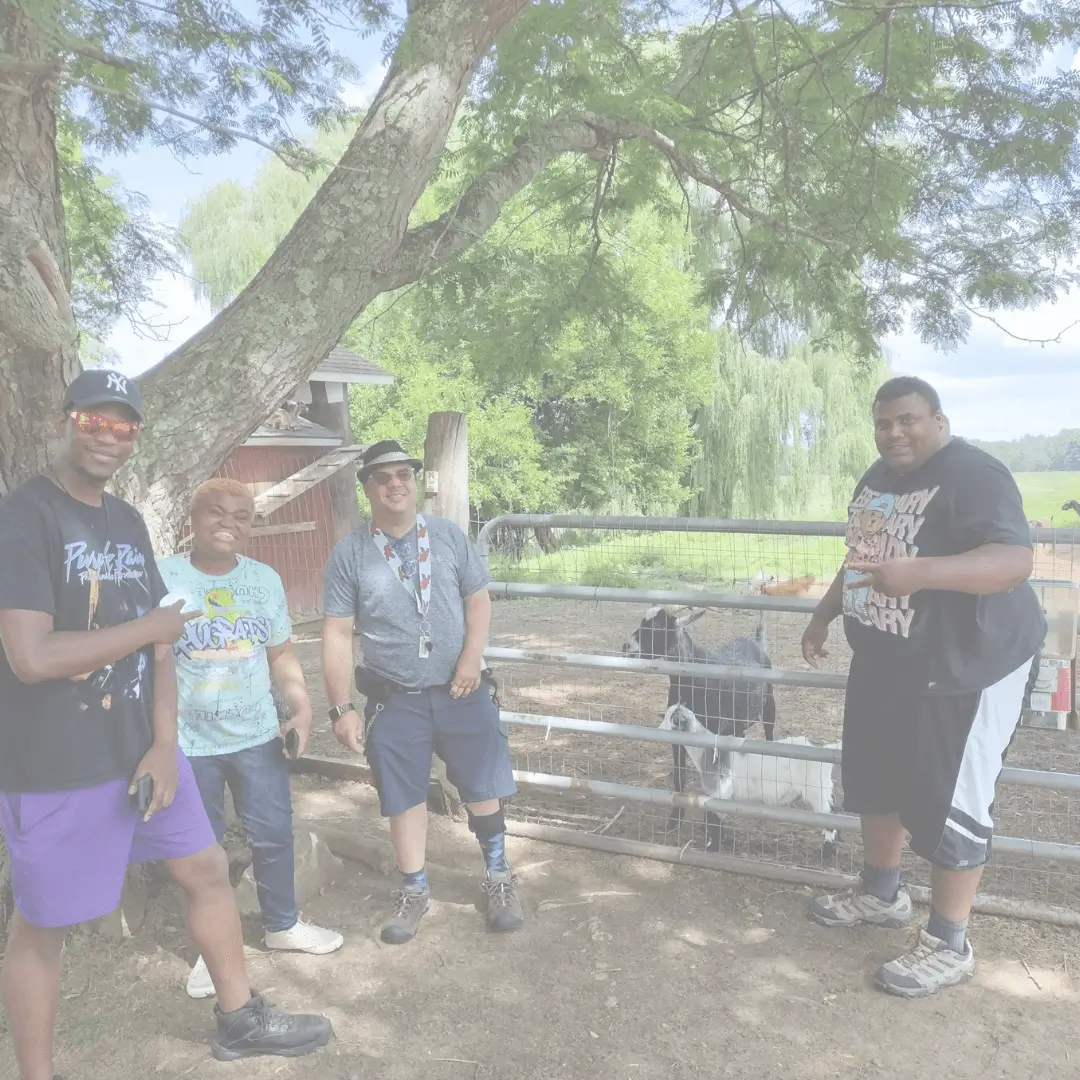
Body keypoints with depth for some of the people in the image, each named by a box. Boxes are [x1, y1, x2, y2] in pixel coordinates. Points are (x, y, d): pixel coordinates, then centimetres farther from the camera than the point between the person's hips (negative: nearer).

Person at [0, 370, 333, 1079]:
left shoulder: (129, 522, 8)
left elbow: (158, 642, 8)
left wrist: (164, 742, -3)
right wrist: (151, 625, -14)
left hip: (141, 749, 8)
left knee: (208, 870, 17)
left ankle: (239, 1019, 36)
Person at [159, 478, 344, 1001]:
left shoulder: (265, 579, 3)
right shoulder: (162, 578, -10)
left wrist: (301, 707, -5)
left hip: (258, 736, 3)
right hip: (188, 743, -3)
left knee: (273, 834, 13)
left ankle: (282, 924, 36)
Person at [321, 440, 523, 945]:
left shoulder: (449, 536, -3)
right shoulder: (349, 554, -6)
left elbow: (478, 599, 2)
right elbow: (337, 635, -6)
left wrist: (472, 658, -12)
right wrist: (341, 708, -10)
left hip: (460, 690, 1)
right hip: (394, 699, 0)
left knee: (482, 788, 10)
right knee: (404, 797, 12)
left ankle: (499, 877, 32)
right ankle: (414, 890, 32)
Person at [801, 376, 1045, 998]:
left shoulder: (974, 476, -20)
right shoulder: (879, 478, 7)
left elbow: (1014, 560, -34)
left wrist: (920, 573, -48)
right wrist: (825, 616, 19)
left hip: (963, 669, -9)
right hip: (885, 663, 9)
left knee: (949, 801, 1)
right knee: (875, 777, 18)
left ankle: (950, 945, 18)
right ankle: (883, 893, 39)